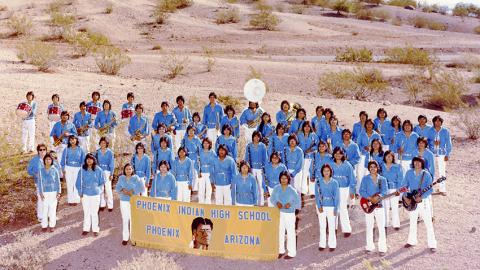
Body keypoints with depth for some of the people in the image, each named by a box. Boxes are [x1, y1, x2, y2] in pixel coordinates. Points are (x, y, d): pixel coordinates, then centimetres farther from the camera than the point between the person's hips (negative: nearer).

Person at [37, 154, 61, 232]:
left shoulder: (54, 170, -2)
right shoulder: (41, 171, -1)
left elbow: (58, 182, 3)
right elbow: (39, 182, 3)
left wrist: (59, 192, -3)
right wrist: (40, 193, -4)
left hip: (53, 193, 0)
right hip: (45, 193, 0)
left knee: (53, 209, 3)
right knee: (44, 209, 1)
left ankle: (52, 226, 12)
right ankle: (44, 225, 12)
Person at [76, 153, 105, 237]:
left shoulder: (98, 170, -5)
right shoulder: (82, 170, -3)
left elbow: (102, 181, 7)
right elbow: (78, 182, 2)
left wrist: (96, 188, 2)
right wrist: (80, 192, -3)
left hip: (95, 194, -1)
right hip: (85, 194, 1)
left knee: (94, 212, 3)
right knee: (86, 212, 10)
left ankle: (95, 229, 14)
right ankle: (86, 229, 21)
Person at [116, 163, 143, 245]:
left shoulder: (136, 178, -1)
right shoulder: (121, 178, 7)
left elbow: (141, 187, -7)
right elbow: (117, 187, 4)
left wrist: (132, 191, -17)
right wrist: (123, 190, -15)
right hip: (124, 201, 2)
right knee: (125, 219, 3)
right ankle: (125, 237, 11)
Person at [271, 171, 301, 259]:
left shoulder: (292, 190, -11)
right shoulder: (276, 188, -1)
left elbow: (298, 201, -7)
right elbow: (272, 198, 7)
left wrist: (290, 204, -22)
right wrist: (277, 203, -12)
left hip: (289, 213, -4)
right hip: (279, 213, 4)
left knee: (290, 233, 1)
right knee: (280, 232, 11)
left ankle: (292, 253, 11)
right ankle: (281, 250, 25)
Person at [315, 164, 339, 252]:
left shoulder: (334, 182, -3)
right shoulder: (318, 181, -2)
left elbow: (337, 196, -1)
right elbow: (317, 194, -2)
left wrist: (336, 208, -6)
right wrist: (319, 206, -11)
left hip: (331, 207, -1)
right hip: (321, 206, 1)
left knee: (332, 226, 3)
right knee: (322, 226, 8)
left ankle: (332, 244, 12)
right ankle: (322, 244, 17)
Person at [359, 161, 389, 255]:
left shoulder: (382, 179, 7)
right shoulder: (365, 179, 4)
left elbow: (385, 191, -5)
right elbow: (362, 191, -5)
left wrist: (378, 196, -24)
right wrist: (370, 198, -18)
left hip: (379, 205, 0)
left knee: (381, 227, -2)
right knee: (369, 227, 5)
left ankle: (382, 248, 3)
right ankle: (369, 247, 16)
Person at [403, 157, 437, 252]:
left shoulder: (426, 174, -11)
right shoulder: (409, 173, -1)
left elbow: (430, 189, -12)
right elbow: (404, 186, 5)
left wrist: (421, 197, -24)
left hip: (424, 201, -4)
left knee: (428, 223, -4)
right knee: (412, 222, 17)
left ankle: (432, 244, 2)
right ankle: (412, 241, 31)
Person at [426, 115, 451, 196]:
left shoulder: (445, 131, 1)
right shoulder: (430, 131, 2)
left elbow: (448, 144, 4)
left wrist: (447, 154, -1)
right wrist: (433, 142, -11)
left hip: (442, 154, -1)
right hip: (432, 154, 1)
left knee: (442, 172, -2)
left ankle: (442, 189, 6)